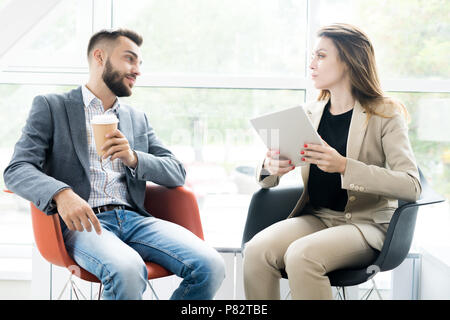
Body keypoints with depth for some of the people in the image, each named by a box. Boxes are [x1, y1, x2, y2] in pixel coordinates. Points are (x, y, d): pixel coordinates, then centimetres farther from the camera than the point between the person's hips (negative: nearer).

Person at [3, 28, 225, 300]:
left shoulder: (138, 118, 24)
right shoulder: (51, 107, 10)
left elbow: (177, 173, 16)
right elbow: (17, 170, -2)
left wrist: (134, 158, -5)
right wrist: (61, 194, -24)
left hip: (135, 218, 5)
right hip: (84, 223, -4)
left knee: (211, 266, -21)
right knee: (127, 271, -37)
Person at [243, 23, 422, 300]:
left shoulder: (385, 114, -5)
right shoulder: (310, 113, 10)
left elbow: (411, 186, -18)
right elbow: (266, 180, 13)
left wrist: (344, 166, -30)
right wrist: (270, 168, -14)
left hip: (367, 223, -4)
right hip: (315, 217, 5)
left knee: (301, 255, -33)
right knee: (256, 250, -25)